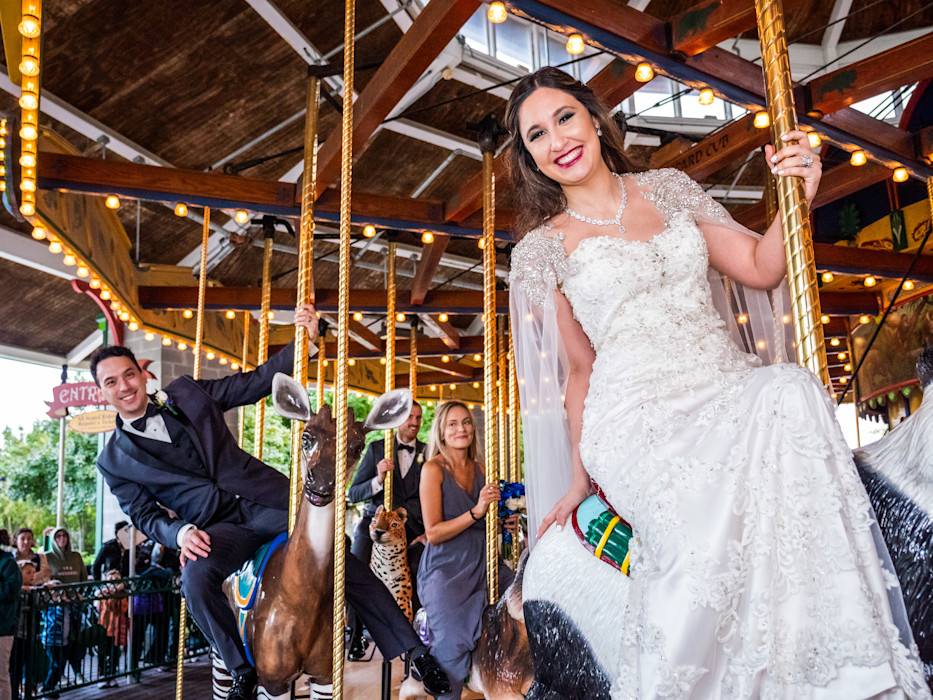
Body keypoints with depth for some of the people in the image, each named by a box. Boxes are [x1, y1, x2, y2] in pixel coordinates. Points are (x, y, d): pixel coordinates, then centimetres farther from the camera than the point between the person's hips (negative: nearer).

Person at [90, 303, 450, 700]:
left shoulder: (186, 392, 6)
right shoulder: (114, 461, 6)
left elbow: (255, 383, 9)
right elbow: (144, 515, 6)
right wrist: (180, 532, -17)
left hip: (266, 499, 1)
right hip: (217, 526, 0)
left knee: (346, 564, -9)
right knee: (196, 579, -33)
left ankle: (413, 651, 2)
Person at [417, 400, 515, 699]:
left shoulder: (480, 469, 9)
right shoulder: (433, 469, -7)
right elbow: (433, 533, -13)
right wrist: (475, 512, -21)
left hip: (484, 566, 6)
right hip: (445, 571, -6)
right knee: (453, 648, -15)